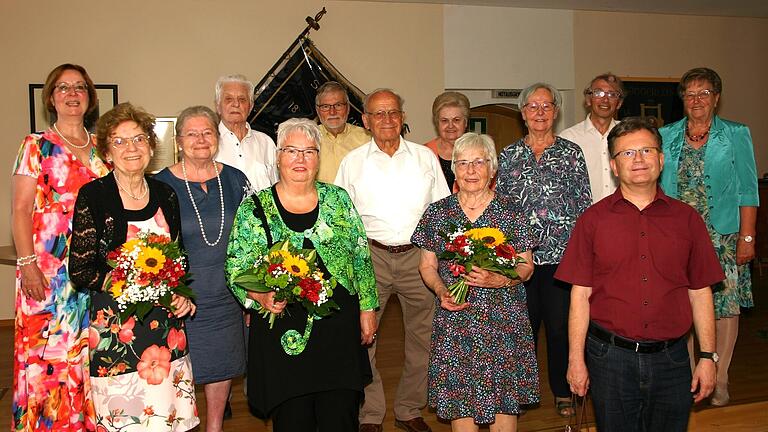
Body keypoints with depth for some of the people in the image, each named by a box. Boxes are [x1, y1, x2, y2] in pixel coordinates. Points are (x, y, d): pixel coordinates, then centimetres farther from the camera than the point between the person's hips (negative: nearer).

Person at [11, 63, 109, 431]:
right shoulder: (37, 145, 1)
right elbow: (21, 209, -5)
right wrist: (27, 263, -14)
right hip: (48, 269, -3)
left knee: (91, 355, 8)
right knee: (45, 354, -1)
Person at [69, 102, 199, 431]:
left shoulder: (165, 194, 7)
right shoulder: (93, 196, -7)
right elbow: (80, 271, -8)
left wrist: (180, 293, -1)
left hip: (166, 324, 4)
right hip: (114, 324, -4)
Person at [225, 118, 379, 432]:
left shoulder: (338, 200, 6)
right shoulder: (254, 208, 0)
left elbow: (361, 256, 9)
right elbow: (236, 268, -1)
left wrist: (367, 309, 6)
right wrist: (261, 296, -19)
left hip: (339, 326, 2)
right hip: (282, 332, -1)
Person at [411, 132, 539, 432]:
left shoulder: (510, 211, 1)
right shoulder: (438, 212, 4)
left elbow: (526, 267, 3)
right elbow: (427, 266, 10)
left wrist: (499, 280, -16)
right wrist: (441, 291, -9)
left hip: (504, 320, -1)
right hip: (454, 321, 1)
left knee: (504, 400, 3)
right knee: (459, 402, 5)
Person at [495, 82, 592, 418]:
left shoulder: (571, 153, 4)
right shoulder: (508, 155, 7)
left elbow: (584, 205, 4)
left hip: (561, 254, -1)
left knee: (560, 326, 6)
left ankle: (563, 393, 25)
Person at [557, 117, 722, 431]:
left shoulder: (686, 218, 5)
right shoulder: (593, 219, -1)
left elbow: (700, 292, 7)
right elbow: (580, 294, -2)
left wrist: (707, 357, 3)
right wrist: (576, 359, -4)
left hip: (671, 358, 2)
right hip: (610, 357, -1)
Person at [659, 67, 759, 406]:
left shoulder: (736, 136, 4)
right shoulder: (666, 136, 8)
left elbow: (748, 191, 1)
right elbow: (656, 187, 11)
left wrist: (747, 237, -6)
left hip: (723, 238, -1)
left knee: (725, 306, 1)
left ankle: (720, 380, 15)